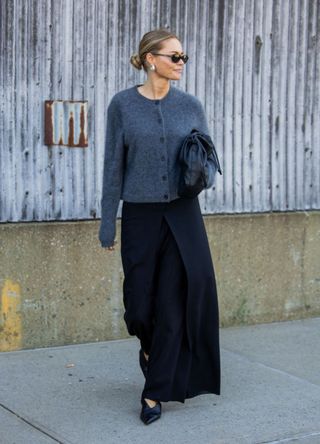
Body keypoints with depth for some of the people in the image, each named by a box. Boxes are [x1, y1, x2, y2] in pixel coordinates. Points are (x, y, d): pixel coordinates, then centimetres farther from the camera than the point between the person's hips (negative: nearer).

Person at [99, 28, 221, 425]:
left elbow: (208, 158, 9)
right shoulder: (122, 105, -3)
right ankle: (150, 346, 42)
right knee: (140, 298, 6)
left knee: (173, 301, -3)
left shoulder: (190, 105, 3)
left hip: (182, 213, 1)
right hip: (140, 214, -1)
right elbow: (113, 167, -1)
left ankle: (155, 391, 7)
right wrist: (107, 224, -2)